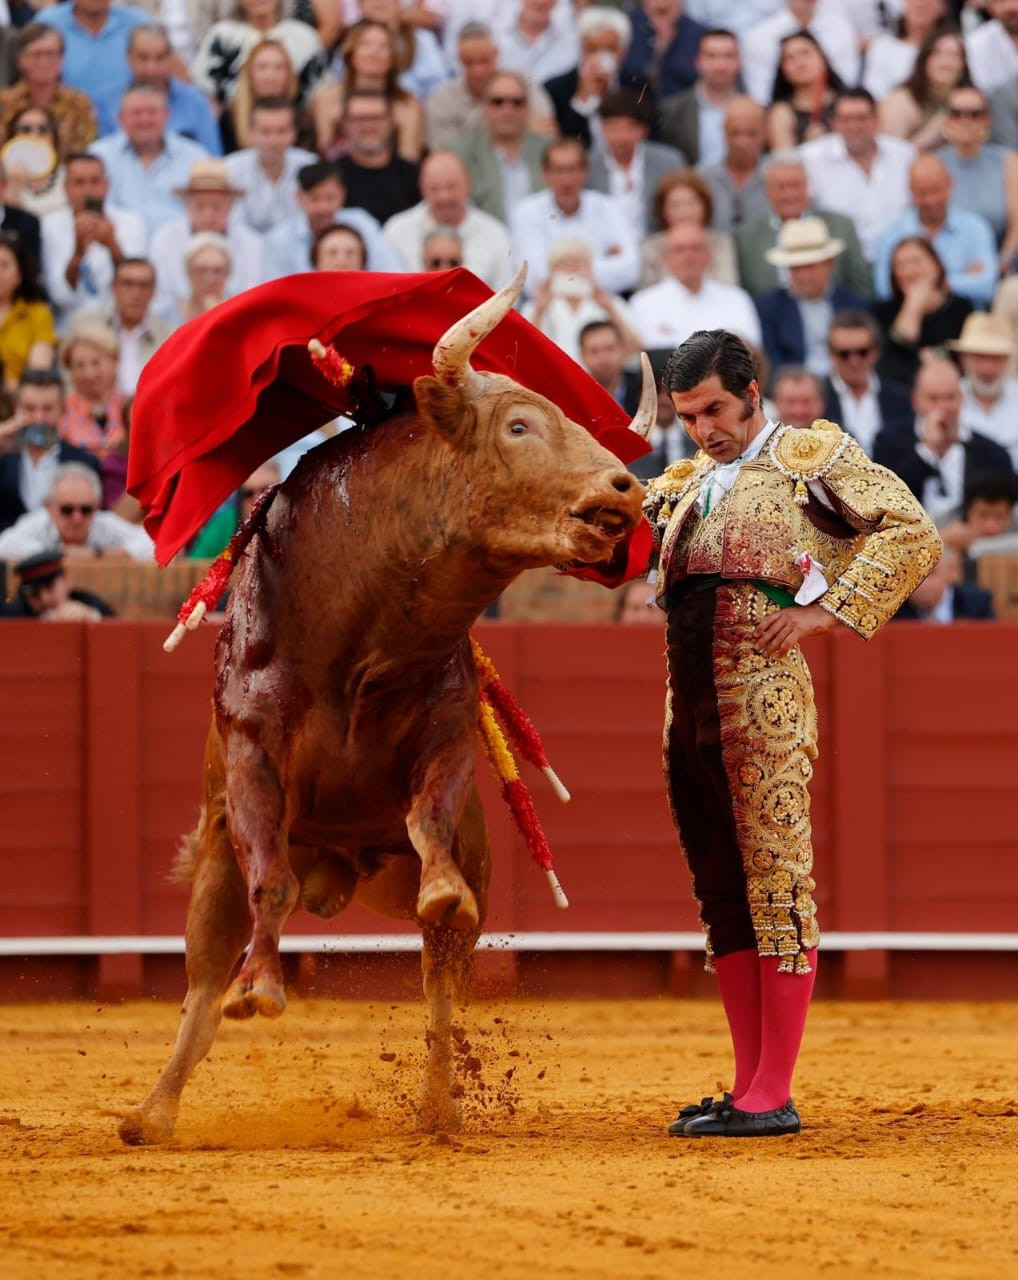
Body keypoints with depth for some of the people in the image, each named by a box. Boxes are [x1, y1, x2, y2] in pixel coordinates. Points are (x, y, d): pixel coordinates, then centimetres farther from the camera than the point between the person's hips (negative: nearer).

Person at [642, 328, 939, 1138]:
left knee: (776, 884, -8)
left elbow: (913, 535, -6)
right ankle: (749, 1086, 15)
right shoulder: (688, 484, 22)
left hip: (764, 698, -8)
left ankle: (774, 1098, -9)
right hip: (688, 702, 8)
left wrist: (825, 613, -12)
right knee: (722, 894, 9)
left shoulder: (812, 457, 2)